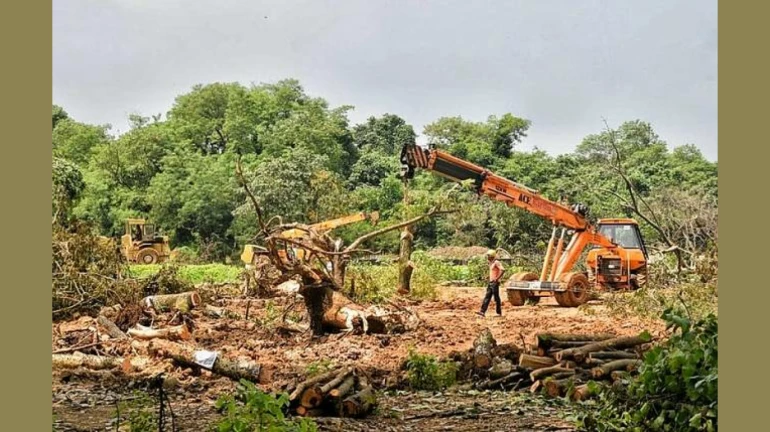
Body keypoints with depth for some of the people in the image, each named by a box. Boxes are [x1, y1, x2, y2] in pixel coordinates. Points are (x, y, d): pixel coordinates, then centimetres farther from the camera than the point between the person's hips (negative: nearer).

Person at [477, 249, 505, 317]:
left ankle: (499, 313, 7)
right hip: (490, 283, 10)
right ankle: (482, 312, -1)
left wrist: (497, 278, -22)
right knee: (487, 298, 3)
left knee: (496, 298, -2)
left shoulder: (496, 262, -13)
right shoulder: (491, 263, 16)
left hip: (495, 283, -10)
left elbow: (503, 270, -26)